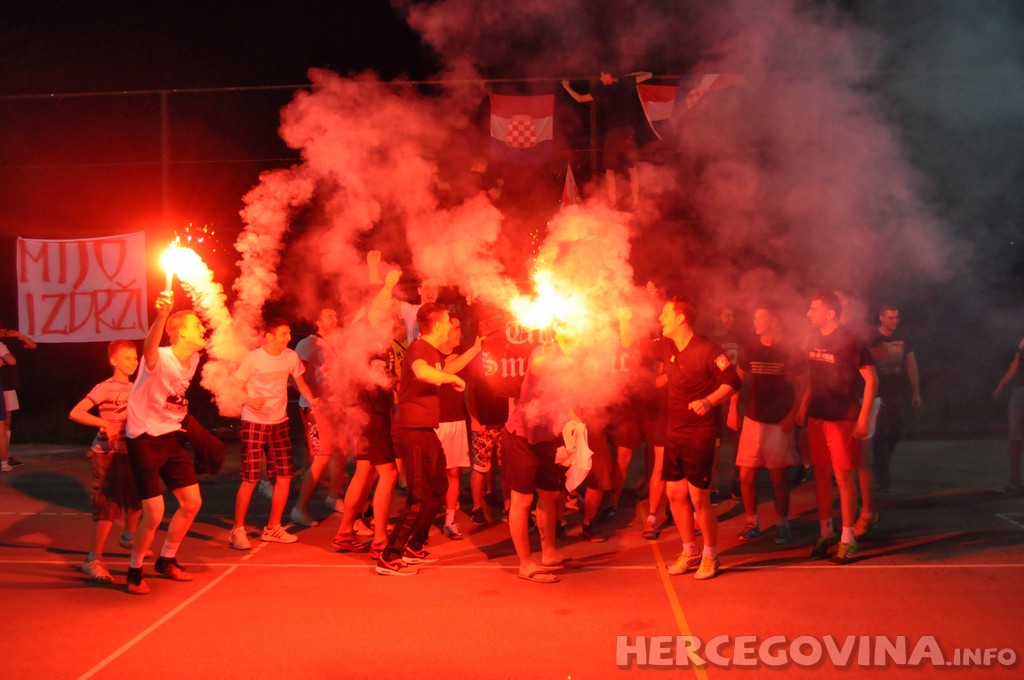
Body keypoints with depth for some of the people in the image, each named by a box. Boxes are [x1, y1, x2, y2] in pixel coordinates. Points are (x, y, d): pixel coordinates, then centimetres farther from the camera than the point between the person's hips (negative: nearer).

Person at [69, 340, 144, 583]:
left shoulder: (135, 388, 9)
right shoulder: (105, 388, -10)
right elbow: (75, 413, -18)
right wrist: (104, 423, -27)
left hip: (130, 451, 7)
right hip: (107, 453, -7)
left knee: (136, 499, 18)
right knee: (109, 506, -10)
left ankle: (128, 536, 44)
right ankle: (93, 560, -3)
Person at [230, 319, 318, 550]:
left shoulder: (291, 356, -2)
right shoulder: (252, 358, -13)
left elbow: (300, 383, 11)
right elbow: (236, 388, -7)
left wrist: (312, 400, -7)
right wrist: (249, 400, -27)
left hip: (279, 423, 5)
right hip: (253, 424, -5)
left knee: (284, 477, 5)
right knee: (250, 479, -5)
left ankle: (273, 528, 20)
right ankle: (238, 530, 10)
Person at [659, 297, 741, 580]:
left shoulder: (707, 350, -14)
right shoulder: (669, 348, 6)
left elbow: (733, 381, -14)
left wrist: (708, 401, -28)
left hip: (700, 434, -7)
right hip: (674, 432, 7)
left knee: (699, 498, -4)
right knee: (675, 494, 9)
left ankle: (710, 555, 14)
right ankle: (689, 551, 24)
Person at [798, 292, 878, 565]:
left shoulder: (849, 340, -13)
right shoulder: (813, 338, 6)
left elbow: (871, 379, -12)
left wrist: (864, 417, -16)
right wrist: (804, 405, 11)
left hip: (843, 419, -6)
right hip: (817, 416, 6)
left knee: (843, 476, -1)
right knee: (821, 474, 10)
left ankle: (847, 539, 9)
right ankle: (826, 532, 22)